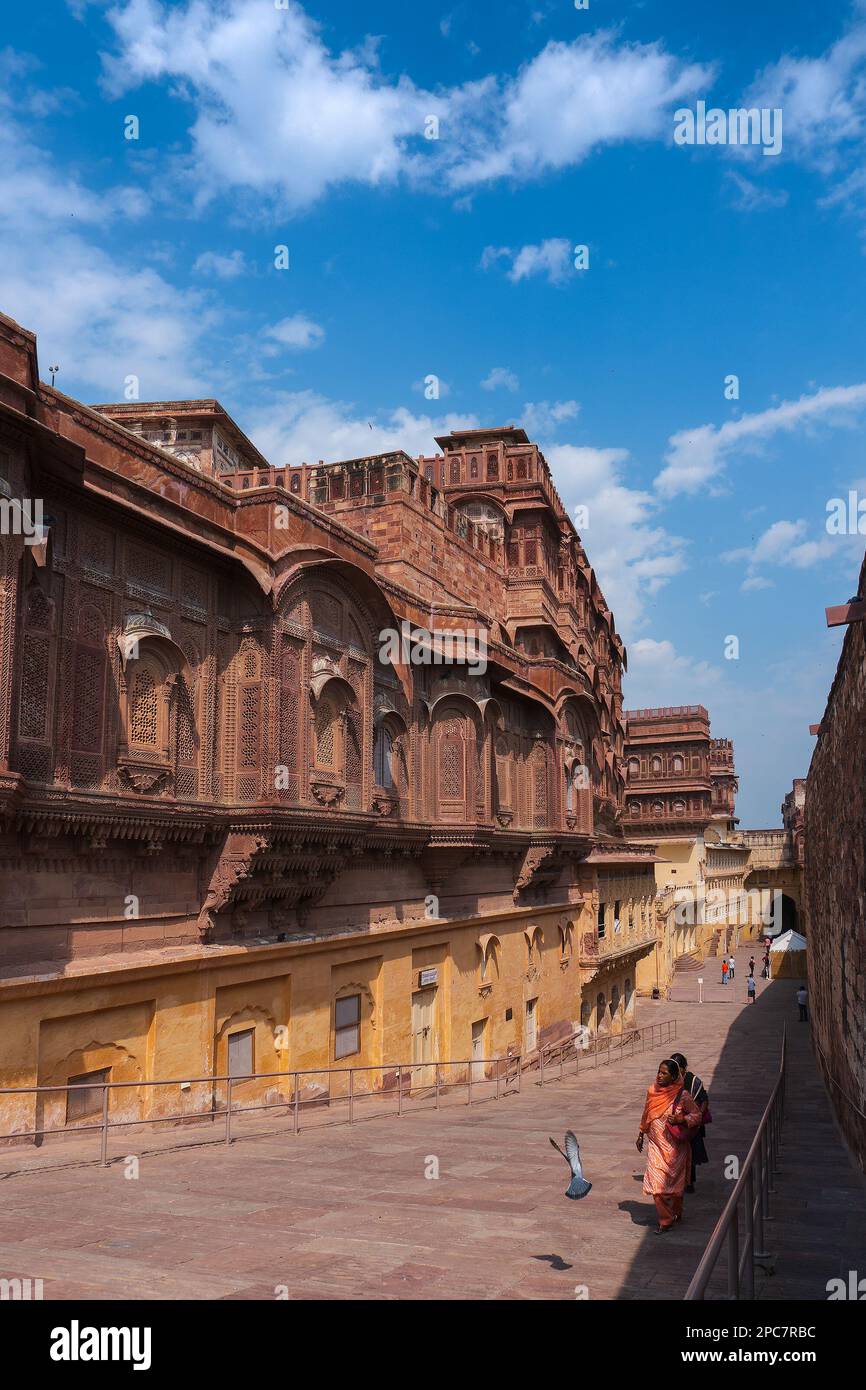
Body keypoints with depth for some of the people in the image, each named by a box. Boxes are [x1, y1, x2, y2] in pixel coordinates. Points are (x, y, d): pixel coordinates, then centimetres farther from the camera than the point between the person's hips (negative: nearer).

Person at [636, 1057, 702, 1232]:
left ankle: (676, 1213, 32)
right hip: (655, 1144, 3)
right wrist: (640, 1135, 18)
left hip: (673, 1145, -3)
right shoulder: (652, 1091, 1)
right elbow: (646, 1115, 14)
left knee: (674, 1182, 9)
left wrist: (680, 1119, -21)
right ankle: (666, 1220, 11)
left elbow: (696, 1115, -5)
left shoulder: (682, 1095, -13)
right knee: (656, 1182, -3)